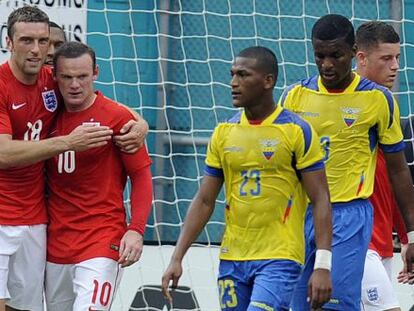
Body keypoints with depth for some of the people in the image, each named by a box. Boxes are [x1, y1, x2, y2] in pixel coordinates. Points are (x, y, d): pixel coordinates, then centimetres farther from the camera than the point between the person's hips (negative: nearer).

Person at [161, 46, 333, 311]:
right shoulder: (224, 133, 8)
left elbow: (321, 200, -7)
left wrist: (323, 266, -15)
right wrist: (177, 258, 4)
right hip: (232, 259, 5)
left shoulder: (297, 131, -6)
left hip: (279, 259, -5)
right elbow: (205, 201, 11)